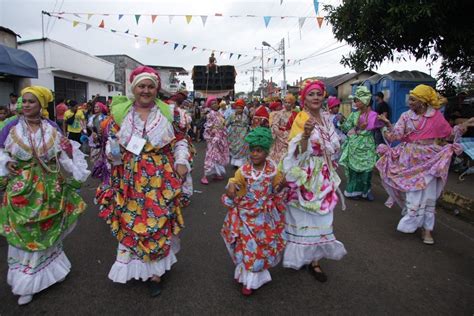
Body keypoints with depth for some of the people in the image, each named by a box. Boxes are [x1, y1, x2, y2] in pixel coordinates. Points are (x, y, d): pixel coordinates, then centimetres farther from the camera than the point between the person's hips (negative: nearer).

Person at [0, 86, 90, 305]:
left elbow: (62, 155, 6)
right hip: (21, 189, -1)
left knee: (48, 231, 15)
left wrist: (69, 151, -13)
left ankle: (49, 270, 38)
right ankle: (27, 283, 23)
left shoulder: (52, 128, 1)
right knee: (24, 234, 7)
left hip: (49, 188, 2)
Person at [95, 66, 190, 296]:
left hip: (161, 179, -1)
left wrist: (181, 162, -7)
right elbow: (111, 143, 10)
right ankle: (133, 266, 35)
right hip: (130, 179, 1)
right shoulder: (120, 112, 3)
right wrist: (113, 151, -12)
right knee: (129, 223, 10)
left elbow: (181, 141, 7)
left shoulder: (169, 112, 2)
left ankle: (155, 272, 23)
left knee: (159, 223, 4)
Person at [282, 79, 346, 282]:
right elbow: (298, 153, -21)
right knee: (305, 217, 2)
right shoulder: (300, 119, -12)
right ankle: (302, 257, 20)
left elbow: (334, 147, 19)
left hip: (323, 176, 6)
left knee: (321, 217, 10)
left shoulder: (326, 118, 8)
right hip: (306, 176, -6)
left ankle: (315, 259, 22)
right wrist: (305, 134, -36)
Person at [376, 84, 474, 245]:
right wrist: (388, 124, -28)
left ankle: (426, 229, 10)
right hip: (411, 161, 0)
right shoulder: (406, 116, -2)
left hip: (430, 161, 0)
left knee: (428, 195, 1)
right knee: (412, 193, 5)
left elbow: (449, 134, 9)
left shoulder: (436, 116, -1)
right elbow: (397, 135, -12)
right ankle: (411, 222, 21)